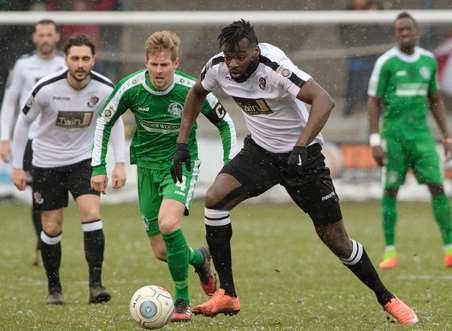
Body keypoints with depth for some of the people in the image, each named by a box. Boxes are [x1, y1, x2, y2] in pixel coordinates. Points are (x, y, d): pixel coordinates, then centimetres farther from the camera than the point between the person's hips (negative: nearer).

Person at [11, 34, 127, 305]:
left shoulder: (104, 89, -16)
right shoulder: (46, 88, -21)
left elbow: (115, 121, 3)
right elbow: (24, 122, -6)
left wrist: (120, 163, -4)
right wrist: (17, 166, -4)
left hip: (83, 160, 1)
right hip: (47, 163, -1)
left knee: (92, 214, -20)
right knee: (52, 229, 2)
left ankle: (96, 284, -17)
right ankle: (54, 288, 21)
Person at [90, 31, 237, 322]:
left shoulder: (191, 90, -17)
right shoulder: (131, 87, -12)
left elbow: (226, 124, -2)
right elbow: (104, 122, 4)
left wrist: (229, 168, -7)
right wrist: (99, 166, 0)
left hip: (182, 162, -3)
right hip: (147, 164, 3)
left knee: (168, 223, -30)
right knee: (161, 251, 2)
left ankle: (183, 300, -14)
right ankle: (200, 257, 37)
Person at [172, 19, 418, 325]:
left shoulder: (274, 67, -30)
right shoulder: (218, 67, -12)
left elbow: (324, 100, -40)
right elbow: (197, 94, 11)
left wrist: (300, 147, -49)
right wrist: (182, 144, 4)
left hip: (301, 154, -5)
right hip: (260, 151, 5)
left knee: (336, 239, -2)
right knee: (215, 199, -19)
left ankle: (387, 299, 20)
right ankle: (227, 296, -11)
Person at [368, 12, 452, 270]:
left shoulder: (428, 60, 9)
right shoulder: (386, 62, -4)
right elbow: (374, 102, -2)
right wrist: (375, 141, -9)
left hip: (421, 134, 3)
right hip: (394, 134, -3)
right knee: (390, 190, -2)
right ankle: (390, 252, 4)